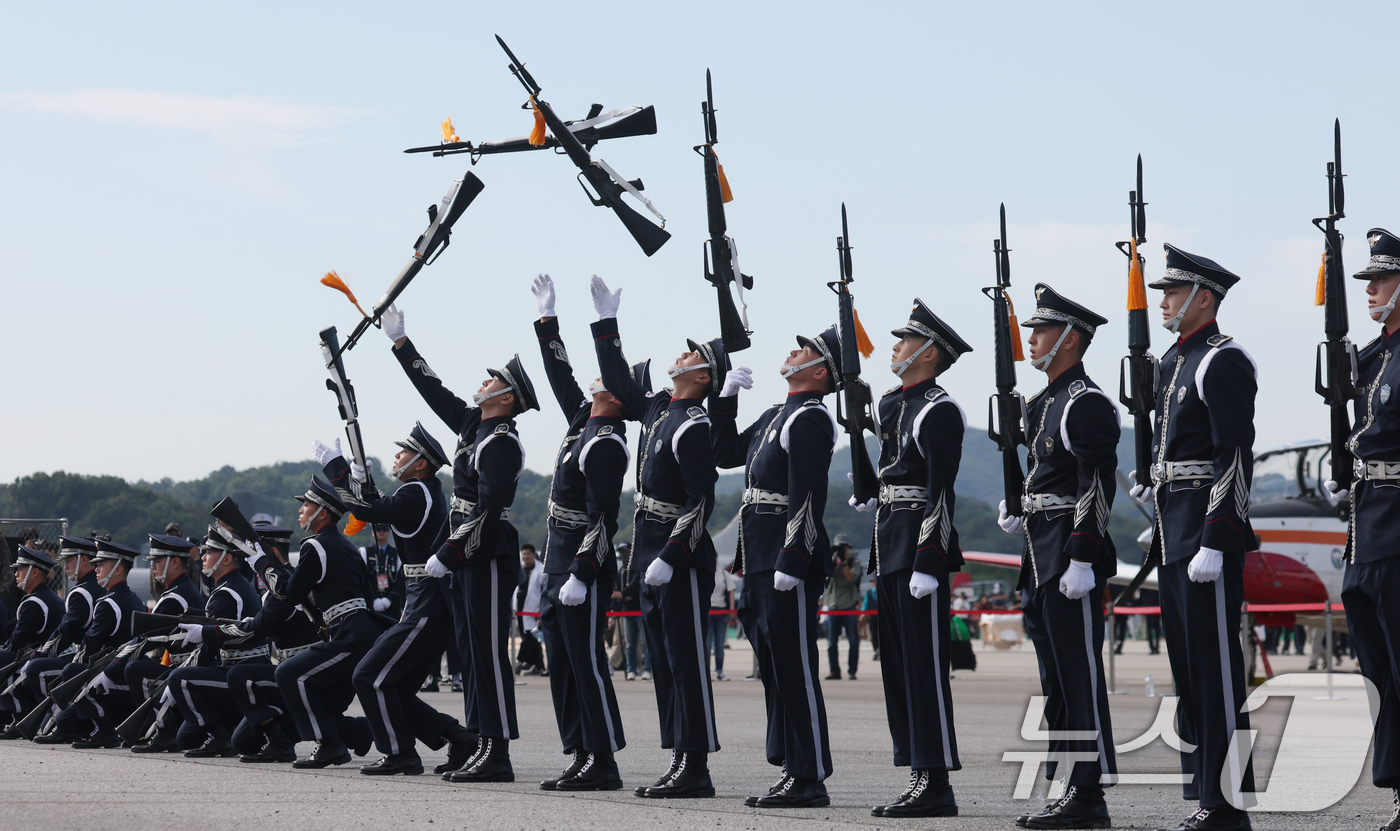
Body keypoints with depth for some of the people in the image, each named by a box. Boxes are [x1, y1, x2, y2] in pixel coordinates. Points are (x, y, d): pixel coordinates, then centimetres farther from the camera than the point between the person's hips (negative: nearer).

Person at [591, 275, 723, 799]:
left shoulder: (694, 427, -15)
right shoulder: (659, 408, 12)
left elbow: (701, 502, -19)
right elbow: (619, 384, 29)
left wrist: (670, 557, -24)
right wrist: (606, 322, 29)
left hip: (682, 561, -9)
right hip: (654, 559, 9)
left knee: (687, 662, -7)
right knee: (664, 664, 9)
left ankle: (696, 770, -5)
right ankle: (680, 764, 12)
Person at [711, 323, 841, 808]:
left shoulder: (809, 420, -12)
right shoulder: (775, 416, 18)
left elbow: (808, 498, -19)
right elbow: (726, 454, 29)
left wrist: (791, 562, -24)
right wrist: (727, 398, 20)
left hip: (789, 563, -10)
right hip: (761, 562, 10)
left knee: (795, 670, -8)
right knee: (774, 671, 12)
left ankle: (810, 779, -5)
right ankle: (792, 768, 16)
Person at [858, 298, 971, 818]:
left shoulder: (938, 410, -12)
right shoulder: (893, 403, 16)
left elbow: (941, 493, -17)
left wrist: (928, 562, -22)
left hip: (921, 549, -10)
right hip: (890, 549, 10)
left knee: (924, 667, -9)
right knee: (899, 666, 10)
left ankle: (936, 785, -8)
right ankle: (921, 777, 13)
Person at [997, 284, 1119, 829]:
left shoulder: (1088, 405, -11)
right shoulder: (1043, 405, 19)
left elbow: (1097, 488, -18)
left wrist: (1081, 560, -22)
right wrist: (1016, 510, 10)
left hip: (1072, 560, -10)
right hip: (1041, 560, 10)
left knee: (1079, 675, -8)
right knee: (1057, 680, 10)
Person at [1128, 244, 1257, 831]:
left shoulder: (1223, 363, -12)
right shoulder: (1173, 363, 17)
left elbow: (1236, 457, -18)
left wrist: (1214, 542, -22)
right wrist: (1148, 482, 11)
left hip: (1208, 534, -10)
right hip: (1173, 535, 10)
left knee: (1216, 667, -8)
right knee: (1187, 668, 11)